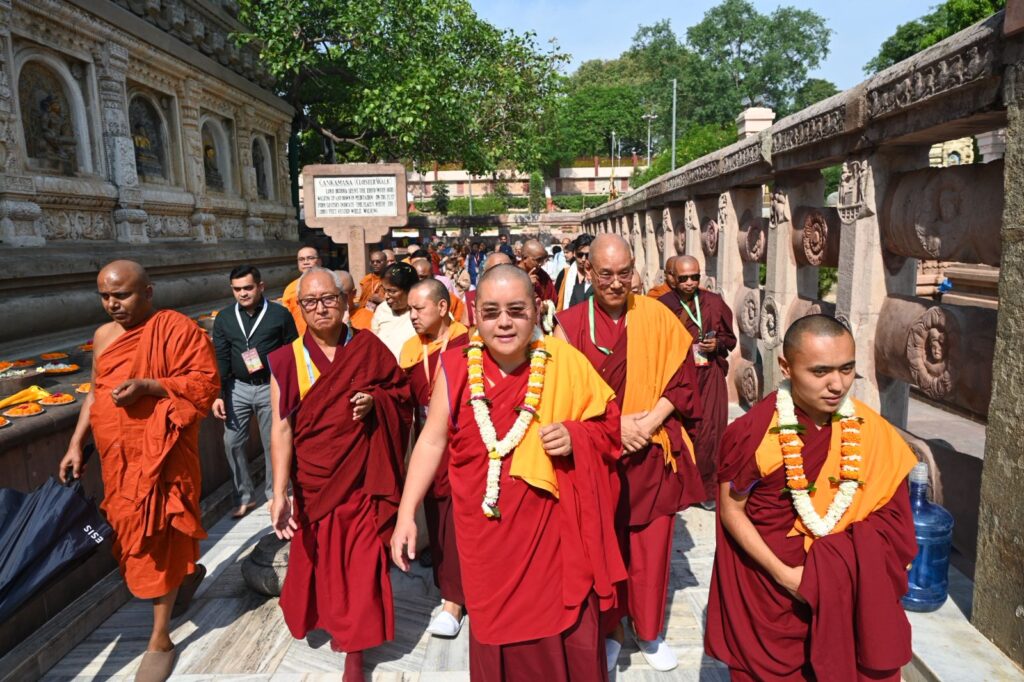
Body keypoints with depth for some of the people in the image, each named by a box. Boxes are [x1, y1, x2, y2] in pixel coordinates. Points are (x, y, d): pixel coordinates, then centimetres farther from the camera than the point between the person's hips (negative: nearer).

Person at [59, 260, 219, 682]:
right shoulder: (103, 336, 10)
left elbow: (205, 382, -16)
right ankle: (189, 572, 45)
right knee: (133, 533, 16)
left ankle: (160, 639, 14)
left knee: (156, 539, 0)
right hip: (116, 455, 7)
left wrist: (146, 385, -26)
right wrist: (76, 445, 10)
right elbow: (95, 394, 17)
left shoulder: (176, 328, -11)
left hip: (160, 455, -7)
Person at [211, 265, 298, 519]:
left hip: (270, 387, -3)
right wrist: (217, 394, -1)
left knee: (273, 444, 5)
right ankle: (244, 497, 19)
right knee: (233, 442, 4)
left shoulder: (280, 314, -4)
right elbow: (220, 358, 5)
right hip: (237, 387, 3)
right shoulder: (224, 318, 5)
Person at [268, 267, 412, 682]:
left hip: (364, 478, 0)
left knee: (362, 563, 3)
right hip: (315, 481, 0)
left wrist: (375, 402, -15)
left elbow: (403, 396, 7)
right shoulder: (287, 359, -6)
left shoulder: (370, 348, -2)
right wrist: (279, 493, -16)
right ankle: (331, 621, 47)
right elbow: (282, 428, -9)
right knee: (320, 559, 16)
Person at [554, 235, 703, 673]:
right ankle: (608, 630, 29)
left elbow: (680, 380, 1)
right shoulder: (571, 323, -2)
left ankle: (649, 631, 29)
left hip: (651, 452, 1)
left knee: (651, 546, 7)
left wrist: (648, 423, -13)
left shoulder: (657, 317, 1)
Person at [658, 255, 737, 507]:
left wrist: (717, 344, -8)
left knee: (709, 432, 0)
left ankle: (708, 489, 15)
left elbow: (730, 339, 12)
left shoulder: (715, 303, 3)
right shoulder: (663, 305, -4)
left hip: (710, 376, 2)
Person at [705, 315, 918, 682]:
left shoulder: (868, 431, -11)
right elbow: (731, 510, -12)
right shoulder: (752, 432, -23)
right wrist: (782, 572, -16)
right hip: (765, 575, -3)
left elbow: (888, 517, 1)